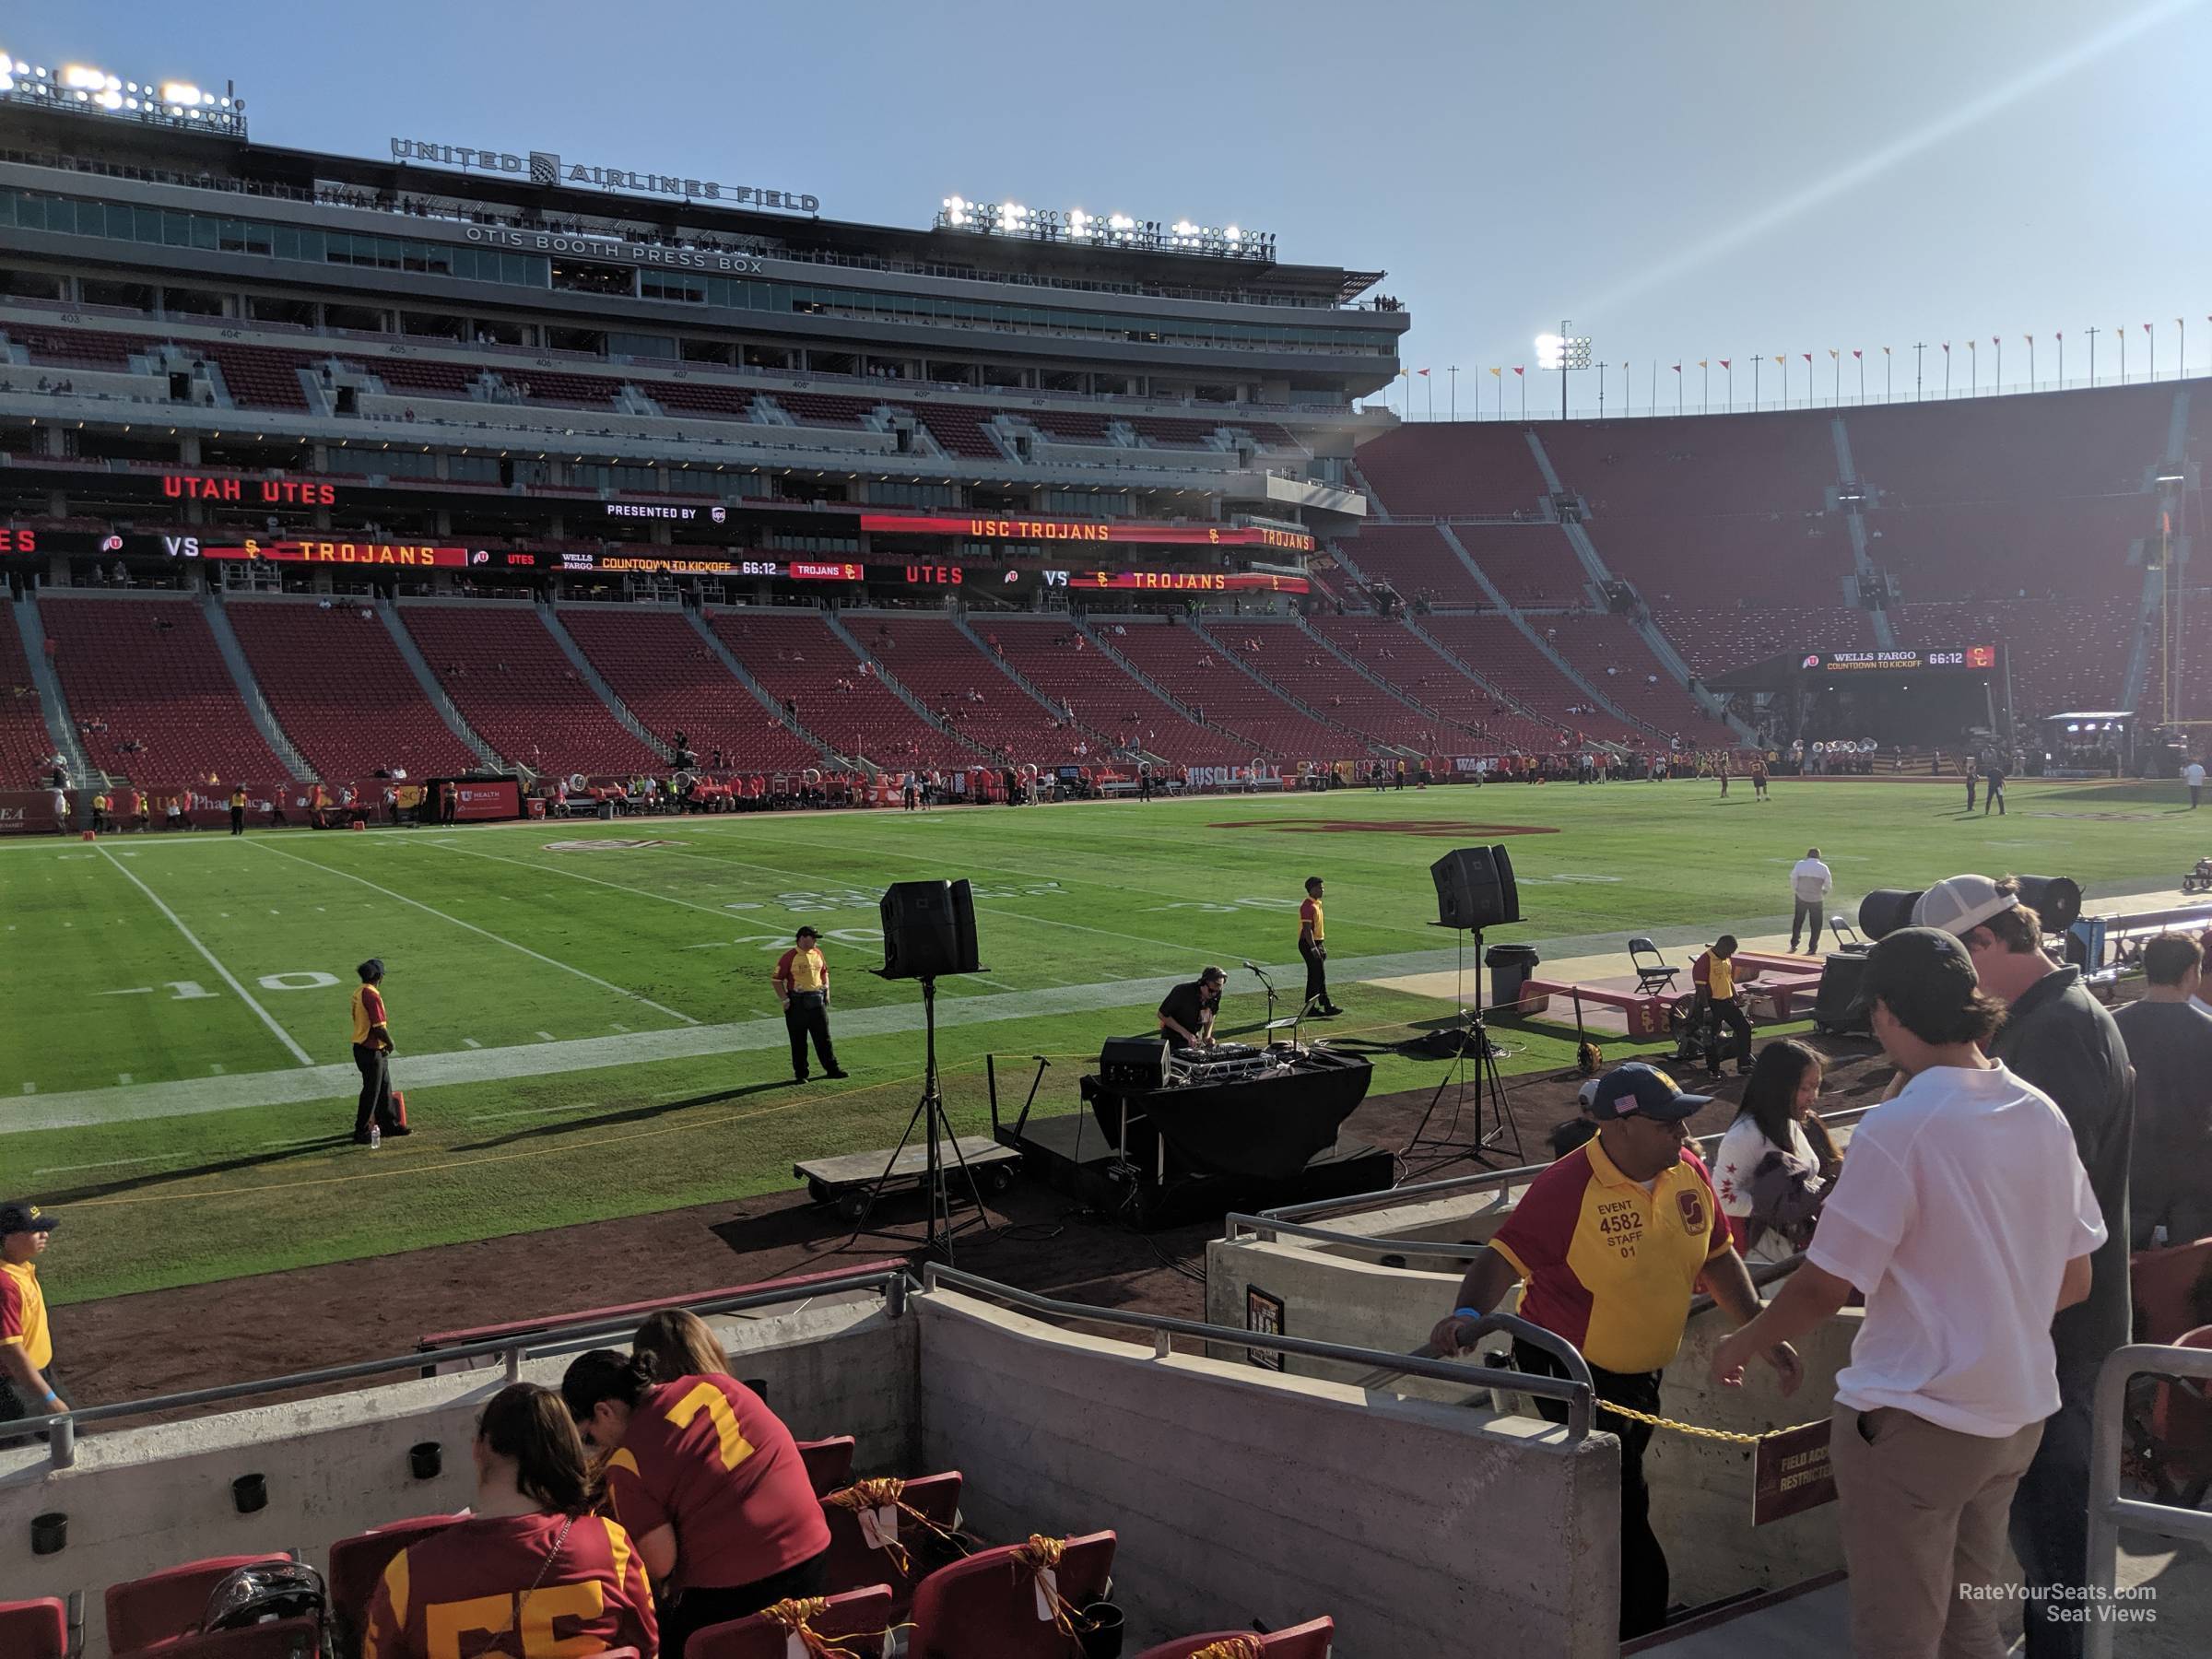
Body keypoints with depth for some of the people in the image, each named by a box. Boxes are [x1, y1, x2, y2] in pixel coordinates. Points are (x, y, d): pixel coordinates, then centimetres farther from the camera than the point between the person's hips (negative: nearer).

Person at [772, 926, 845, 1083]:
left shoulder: (817, 953, 7)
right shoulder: (789, 957, -12)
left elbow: (824, 972, 21)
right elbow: (776, 979, -10)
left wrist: (826, 990, 11)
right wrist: (784, 999, -12)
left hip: (817, 1001, 5)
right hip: (797, 1004, -5)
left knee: (824, 1037, 8)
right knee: (798, 1041, 4)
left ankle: (831, 1069, 17)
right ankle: (800, 1074, 13)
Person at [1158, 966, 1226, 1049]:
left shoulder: (1216, 995, -10)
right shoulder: (1183, 992, -24)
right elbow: (1162, 1015, -17)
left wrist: (1207, 1036, -4)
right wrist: (1185, 1033, -23)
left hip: (1196, 1038, 4)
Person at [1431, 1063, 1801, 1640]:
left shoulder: (1688, 1171, -4)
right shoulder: (1568, 1186, -25)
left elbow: (1717, 1257, 8)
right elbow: (1504, 1257, -29)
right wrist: (1468, 1313, -45)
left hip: (1642, 1370, 7)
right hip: (1572, 1372, -7)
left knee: (1615, 1503, 21)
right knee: (1622, 1511, -5)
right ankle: (1644, 1633, 13)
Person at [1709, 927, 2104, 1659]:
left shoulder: (1897, 1129, -21)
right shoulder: (2042, 1113, 0)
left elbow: (1825, 1288, -17)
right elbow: (2073, 1282, 8)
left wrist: (1743, 1344, 0)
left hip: (1917, 1420, -7)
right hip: (2019, 1410, 7)